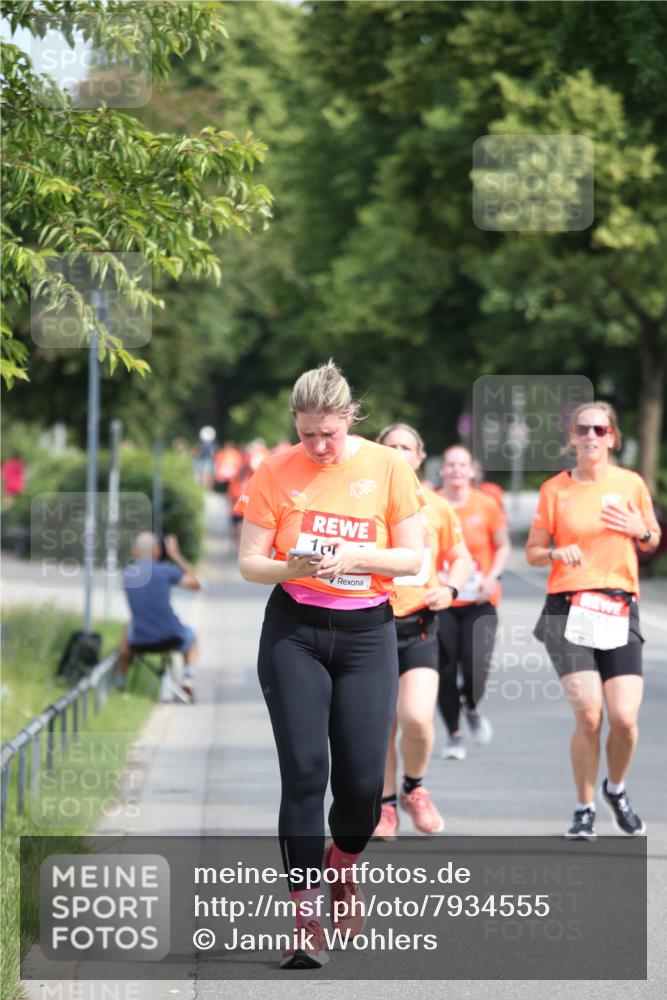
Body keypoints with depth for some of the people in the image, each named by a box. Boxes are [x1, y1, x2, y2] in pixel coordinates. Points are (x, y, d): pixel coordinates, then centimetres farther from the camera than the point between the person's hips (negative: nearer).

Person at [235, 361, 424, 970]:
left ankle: (342, 867, 30)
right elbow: (249, 562, 1)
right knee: (304, 771, -10)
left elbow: (412, 557, 1)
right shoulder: (275, 473, -2)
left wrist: (355, 555, -16)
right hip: (294, 633, -1)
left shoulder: (388, 468, -1)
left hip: (367, 634, 1)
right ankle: (305, 916, -7)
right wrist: (287, 569, -20)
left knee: (363, 779, -4)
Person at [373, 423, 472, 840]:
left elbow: (462, 557, 16)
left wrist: (450, 588, -2)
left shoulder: (437, 507, 5)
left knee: (417, 718, -16)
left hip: (419, 624, 0)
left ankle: (415, 789, 11)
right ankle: (386, 806, 22)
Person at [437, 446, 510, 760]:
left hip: (479, 602, 0)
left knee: (476, 666, -14)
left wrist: (492, 576, -5)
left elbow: (502, 546, 10)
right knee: (445, 670, -3)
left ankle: (472, 709, 20)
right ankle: (454, 735, 15)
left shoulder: (486, 505, 0)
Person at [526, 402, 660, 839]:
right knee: (588, 714, -13)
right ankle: (584, 810, 6)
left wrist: (640, 530, -3)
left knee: (624, 717, -10)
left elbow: (653, 541, 19)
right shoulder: (555, 489, 3)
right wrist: (557, 552, -12)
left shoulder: (631, 484, 6)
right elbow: (533, 552, 9)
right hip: (569, 609, -1)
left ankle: (616, 789, 22)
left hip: (620, 610, 1)